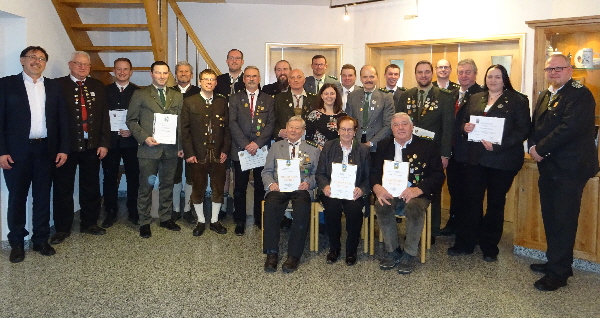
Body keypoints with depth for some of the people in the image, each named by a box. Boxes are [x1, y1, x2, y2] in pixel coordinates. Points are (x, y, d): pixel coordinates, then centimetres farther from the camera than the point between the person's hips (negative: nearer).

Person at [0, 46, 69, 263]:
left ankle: (41, 240, 20)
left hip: (46, 150, 2)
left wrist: (63, 149, 0)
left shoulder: (54, 87, 10)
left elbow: (62, 119, 8)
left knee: (43, 196, 9)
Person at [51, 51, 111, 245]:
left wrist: (104, 143, 0)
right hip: (66, 146, -3)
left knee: (91, 187, 12)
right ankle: (62, 229, 18)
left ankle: (89, 223, 26)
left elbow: (104, 116, 7)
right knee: (63, 188, 6)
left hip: (92, 146, 3)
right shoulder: (59, 85, -2)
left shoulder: (98, 87, 9)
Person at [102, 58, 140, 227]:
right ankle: (111, 212, 17)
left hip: (131, 141, -1)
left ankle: (133, 212, 15)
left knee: (133, 177, 3)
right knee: (110, 178, 6)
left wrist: (132, 131, -12)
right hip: (110, 140, 1)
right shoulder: (105, 91, 8)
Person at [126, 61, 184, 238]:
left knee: (167, 185, 12)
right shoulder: (140, 95, 2)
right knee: (146, 187, 3)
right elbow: (131, 120, 1)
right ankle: (144, 222, 15)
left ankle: (166, 218, 25)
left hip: (171, 149, 3)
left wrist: (181, 146, 3)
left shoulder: (177, 96, 11)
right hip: (149, 149, -3)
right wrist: (144, 137, -12)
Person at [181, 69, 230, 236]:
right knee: (198, 189, 7)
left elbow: (227, 128, 7)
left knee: (218, 189, 8)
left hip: (218, 154, 2)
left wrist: (225, 150, -1)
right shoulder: (189, 102, 2)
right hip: (197, 154, -2)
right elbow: (185, 129, -2)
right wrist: (189, 153, -8)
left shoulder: (222, 102, 8)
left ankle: (214, 221, 23)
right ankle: (201, 221, 22)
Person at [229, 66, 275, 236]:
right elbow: (232, 123, -2)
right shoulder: (235, 99, 7)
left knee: (261, 186, 7)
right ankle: (240, 221, 14)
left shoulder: (268, 100, 9)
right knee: (240, 187, 3)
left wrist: (257, 143, -11)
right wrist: (245, 144, -12)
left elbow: (271, 123, 1)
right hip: (240, 149, 0)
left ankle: (260, 219, 19)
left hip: (261, 149, 1)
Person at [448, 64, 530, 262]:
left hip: (502, 160, -3)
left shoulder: (518, 100, -2)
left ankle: (490, 248, 22)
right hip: (476, 158, 3)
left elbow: (523, 130, -10)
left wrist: (497, 145, -21)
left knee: (496, 203, 9)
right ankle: (465, 243, 16)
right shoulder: (475, 99, 11)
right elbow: (464, 121, 16)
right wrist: (465, 127, -9)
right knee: (471, 200, 5)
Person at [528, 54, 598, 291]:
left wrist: (541, 149, -17)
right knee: (550, 218, 15)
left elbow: (570, 127, -22)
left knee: (563, 220, -3)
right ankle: (555, 261, 29)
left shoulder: (580, 94, -11)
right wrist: (533, 146, -4)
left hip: (570, 167, -8)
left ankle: (558, 273, 6)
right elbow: (535, 126, 16)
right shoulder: (544, 96, 16)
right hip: (548, 167, 8)